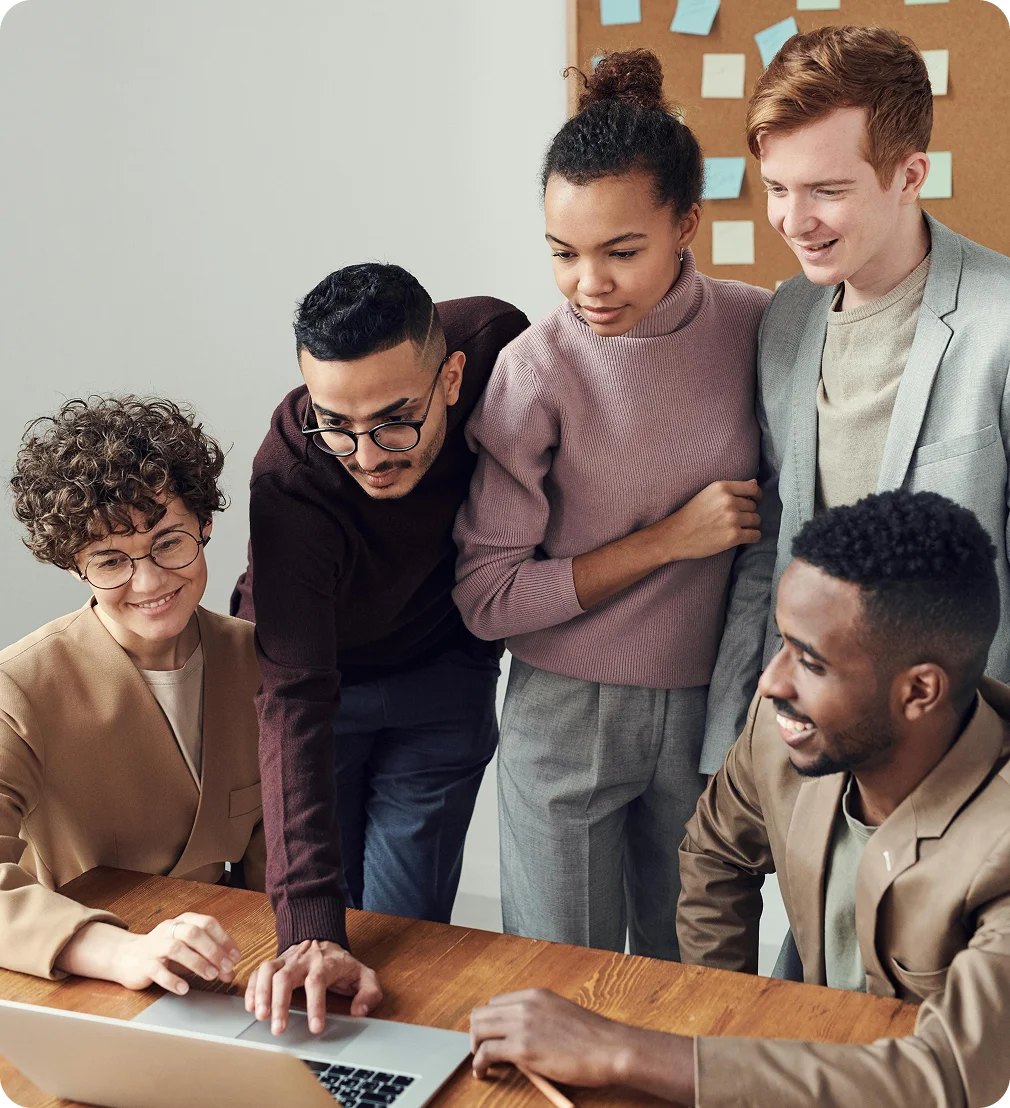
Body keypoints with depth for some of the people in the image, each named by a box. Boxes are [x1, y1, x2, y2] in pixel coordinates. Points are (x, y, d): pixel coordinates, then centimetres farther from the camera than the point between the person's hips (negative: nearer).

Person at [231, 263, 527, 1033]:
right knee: (323, 930, 8)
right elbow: (295, 699, -40)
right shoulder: (290, 483, -37)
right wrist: (309, 928, -48)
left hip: (442, 671, 2)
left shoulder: (493, 342, -28)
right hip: (322, 665, -2)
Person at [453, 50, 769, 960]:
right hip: (567, 715, -2)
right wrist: (667, 540, -16)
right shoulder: (536, 371, -14)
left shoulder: (757, 328, -5)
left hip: (710, 706, 3)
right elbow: (487, 598, -11)